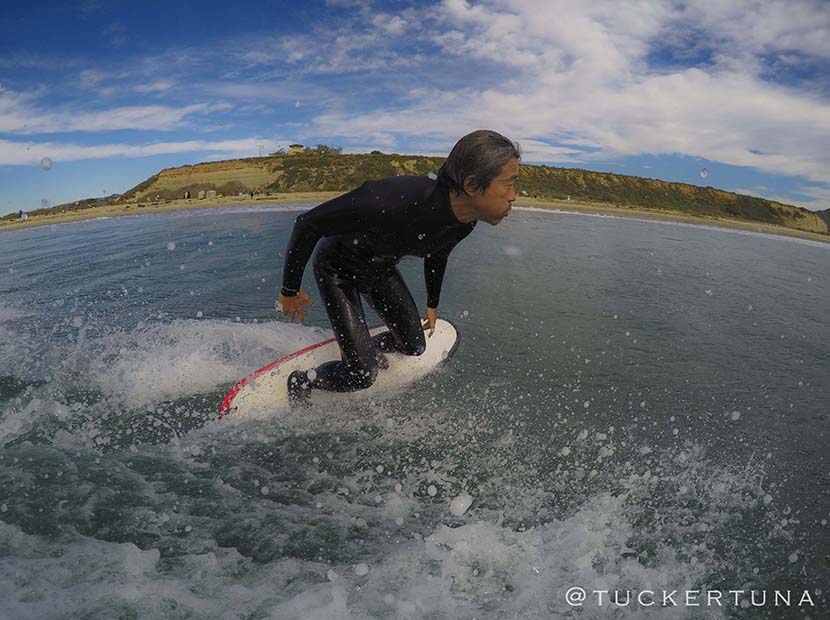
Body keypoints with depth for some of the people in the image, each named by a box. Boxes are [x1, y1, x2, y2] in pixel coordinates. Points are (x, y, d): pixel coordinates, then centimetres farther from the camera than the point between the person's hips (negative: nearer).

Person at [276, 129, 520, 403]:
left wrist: (432, 305, 21)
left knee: (414, 347, 11)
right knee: (362, 375, -9)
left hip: (381, 268, 6)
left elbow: (436, 258, 7)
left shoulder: (465, 222, -18)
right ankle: (301, 381, 20)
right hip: (337, 269, -6)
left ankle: (369, 348, 42)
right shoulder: (398, 200, -43)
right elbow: (309, 223, -31)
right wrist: (290, 290, -20)